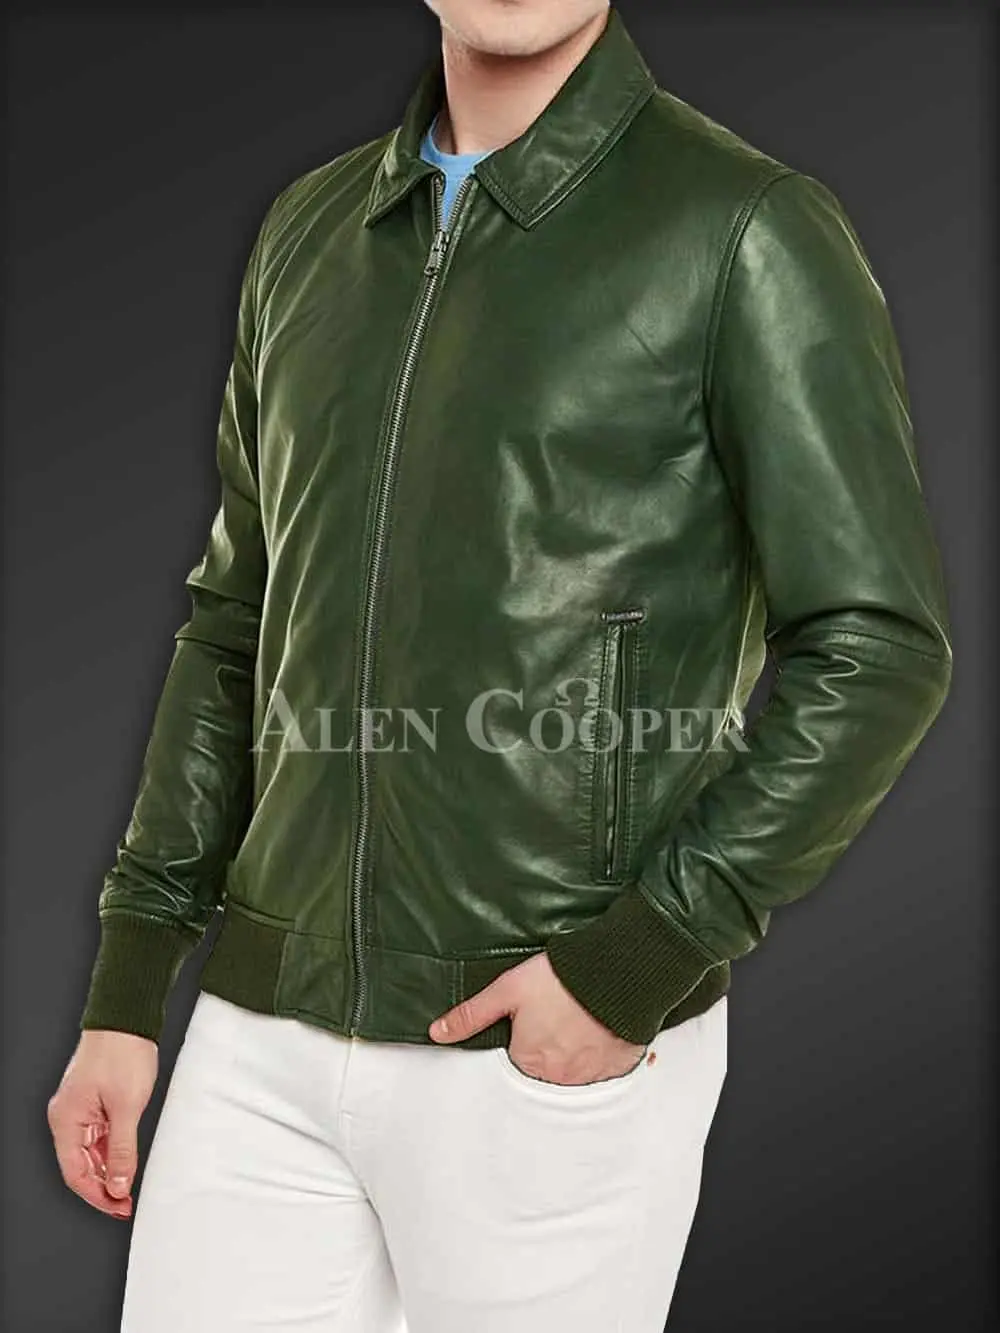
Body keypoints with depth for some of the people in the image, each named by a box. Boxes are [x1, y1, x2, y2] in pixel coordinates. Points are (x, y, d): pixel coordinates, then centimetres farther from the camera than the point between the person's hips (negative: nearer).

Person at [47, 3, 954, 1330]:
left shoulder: (751, 229, -6)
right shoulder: (308, 228, 11)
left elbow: (879, 651, -10)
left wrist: (634, 967, -14)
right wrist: (125, 995, 13)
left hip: (553, 1059, -4)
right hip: (260, 1037, 5)